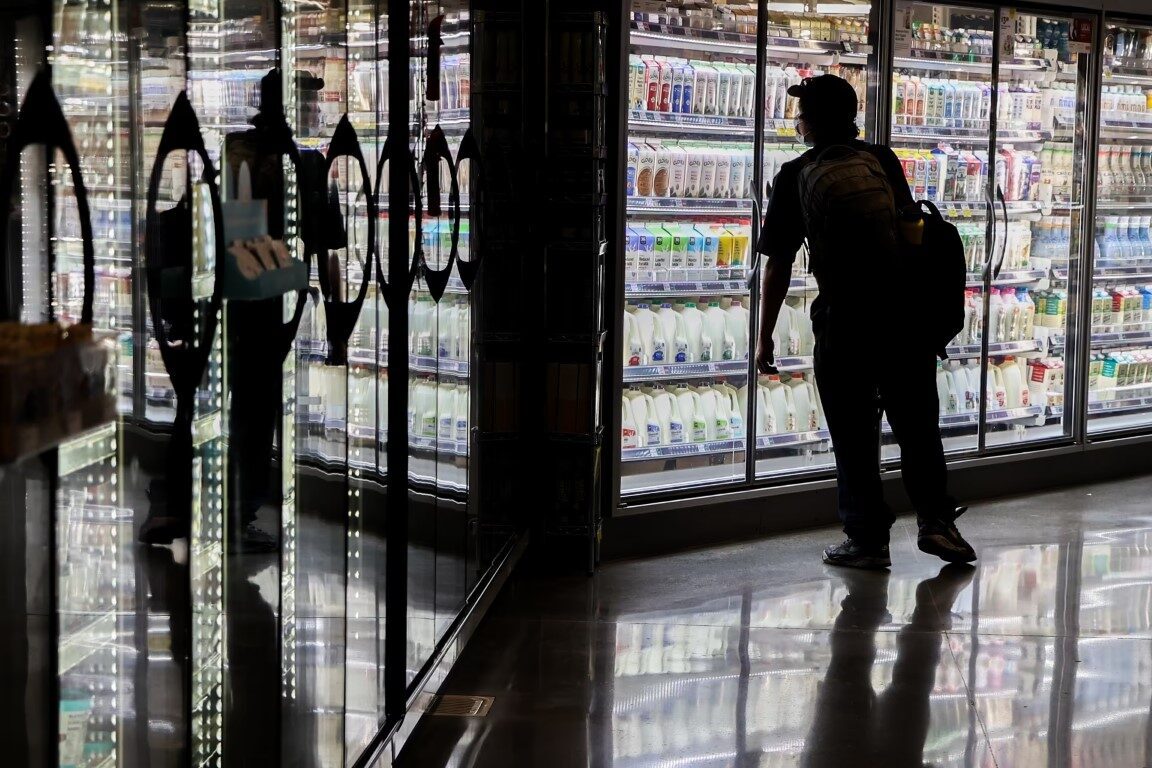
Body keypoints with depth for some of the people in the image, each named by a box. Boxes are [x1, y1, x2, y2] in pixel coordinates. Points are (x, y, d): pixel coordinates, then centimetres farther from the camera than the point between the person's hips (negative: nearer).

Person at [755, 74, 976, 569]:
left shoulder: (796, 175, 2)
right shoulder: (882, 160, 11)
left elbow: (778, 264, 0)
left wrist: (764, 337, 5)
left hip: (843, 317, -3)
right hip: (906, 308, 3)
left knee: (854, 436, 6)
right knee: (917, 422, 13)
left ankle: (867, 538, 8)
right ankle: (935, 519, 6)